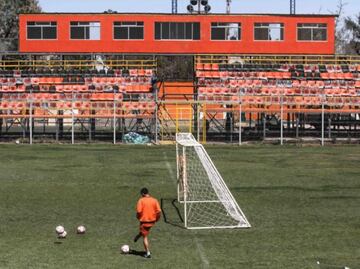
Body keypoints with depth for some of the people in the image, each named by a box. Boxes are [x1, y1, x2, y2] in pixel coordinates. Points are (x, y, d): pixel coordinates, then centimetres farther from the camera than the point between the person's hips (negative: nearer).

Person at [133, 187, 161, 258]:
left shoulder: (141, 200, -12)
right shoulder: (154, 200, -2)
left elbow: (139, 211, -18)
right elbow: (159, 211, -6)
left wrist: (138, 217, 3)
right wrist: (157, 218, 11)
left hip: (144, 220, -4)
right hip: (152, 221, 4)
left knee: (145, 237, 7)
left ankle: (148, 253, 7)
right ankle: (138, 236, 51)